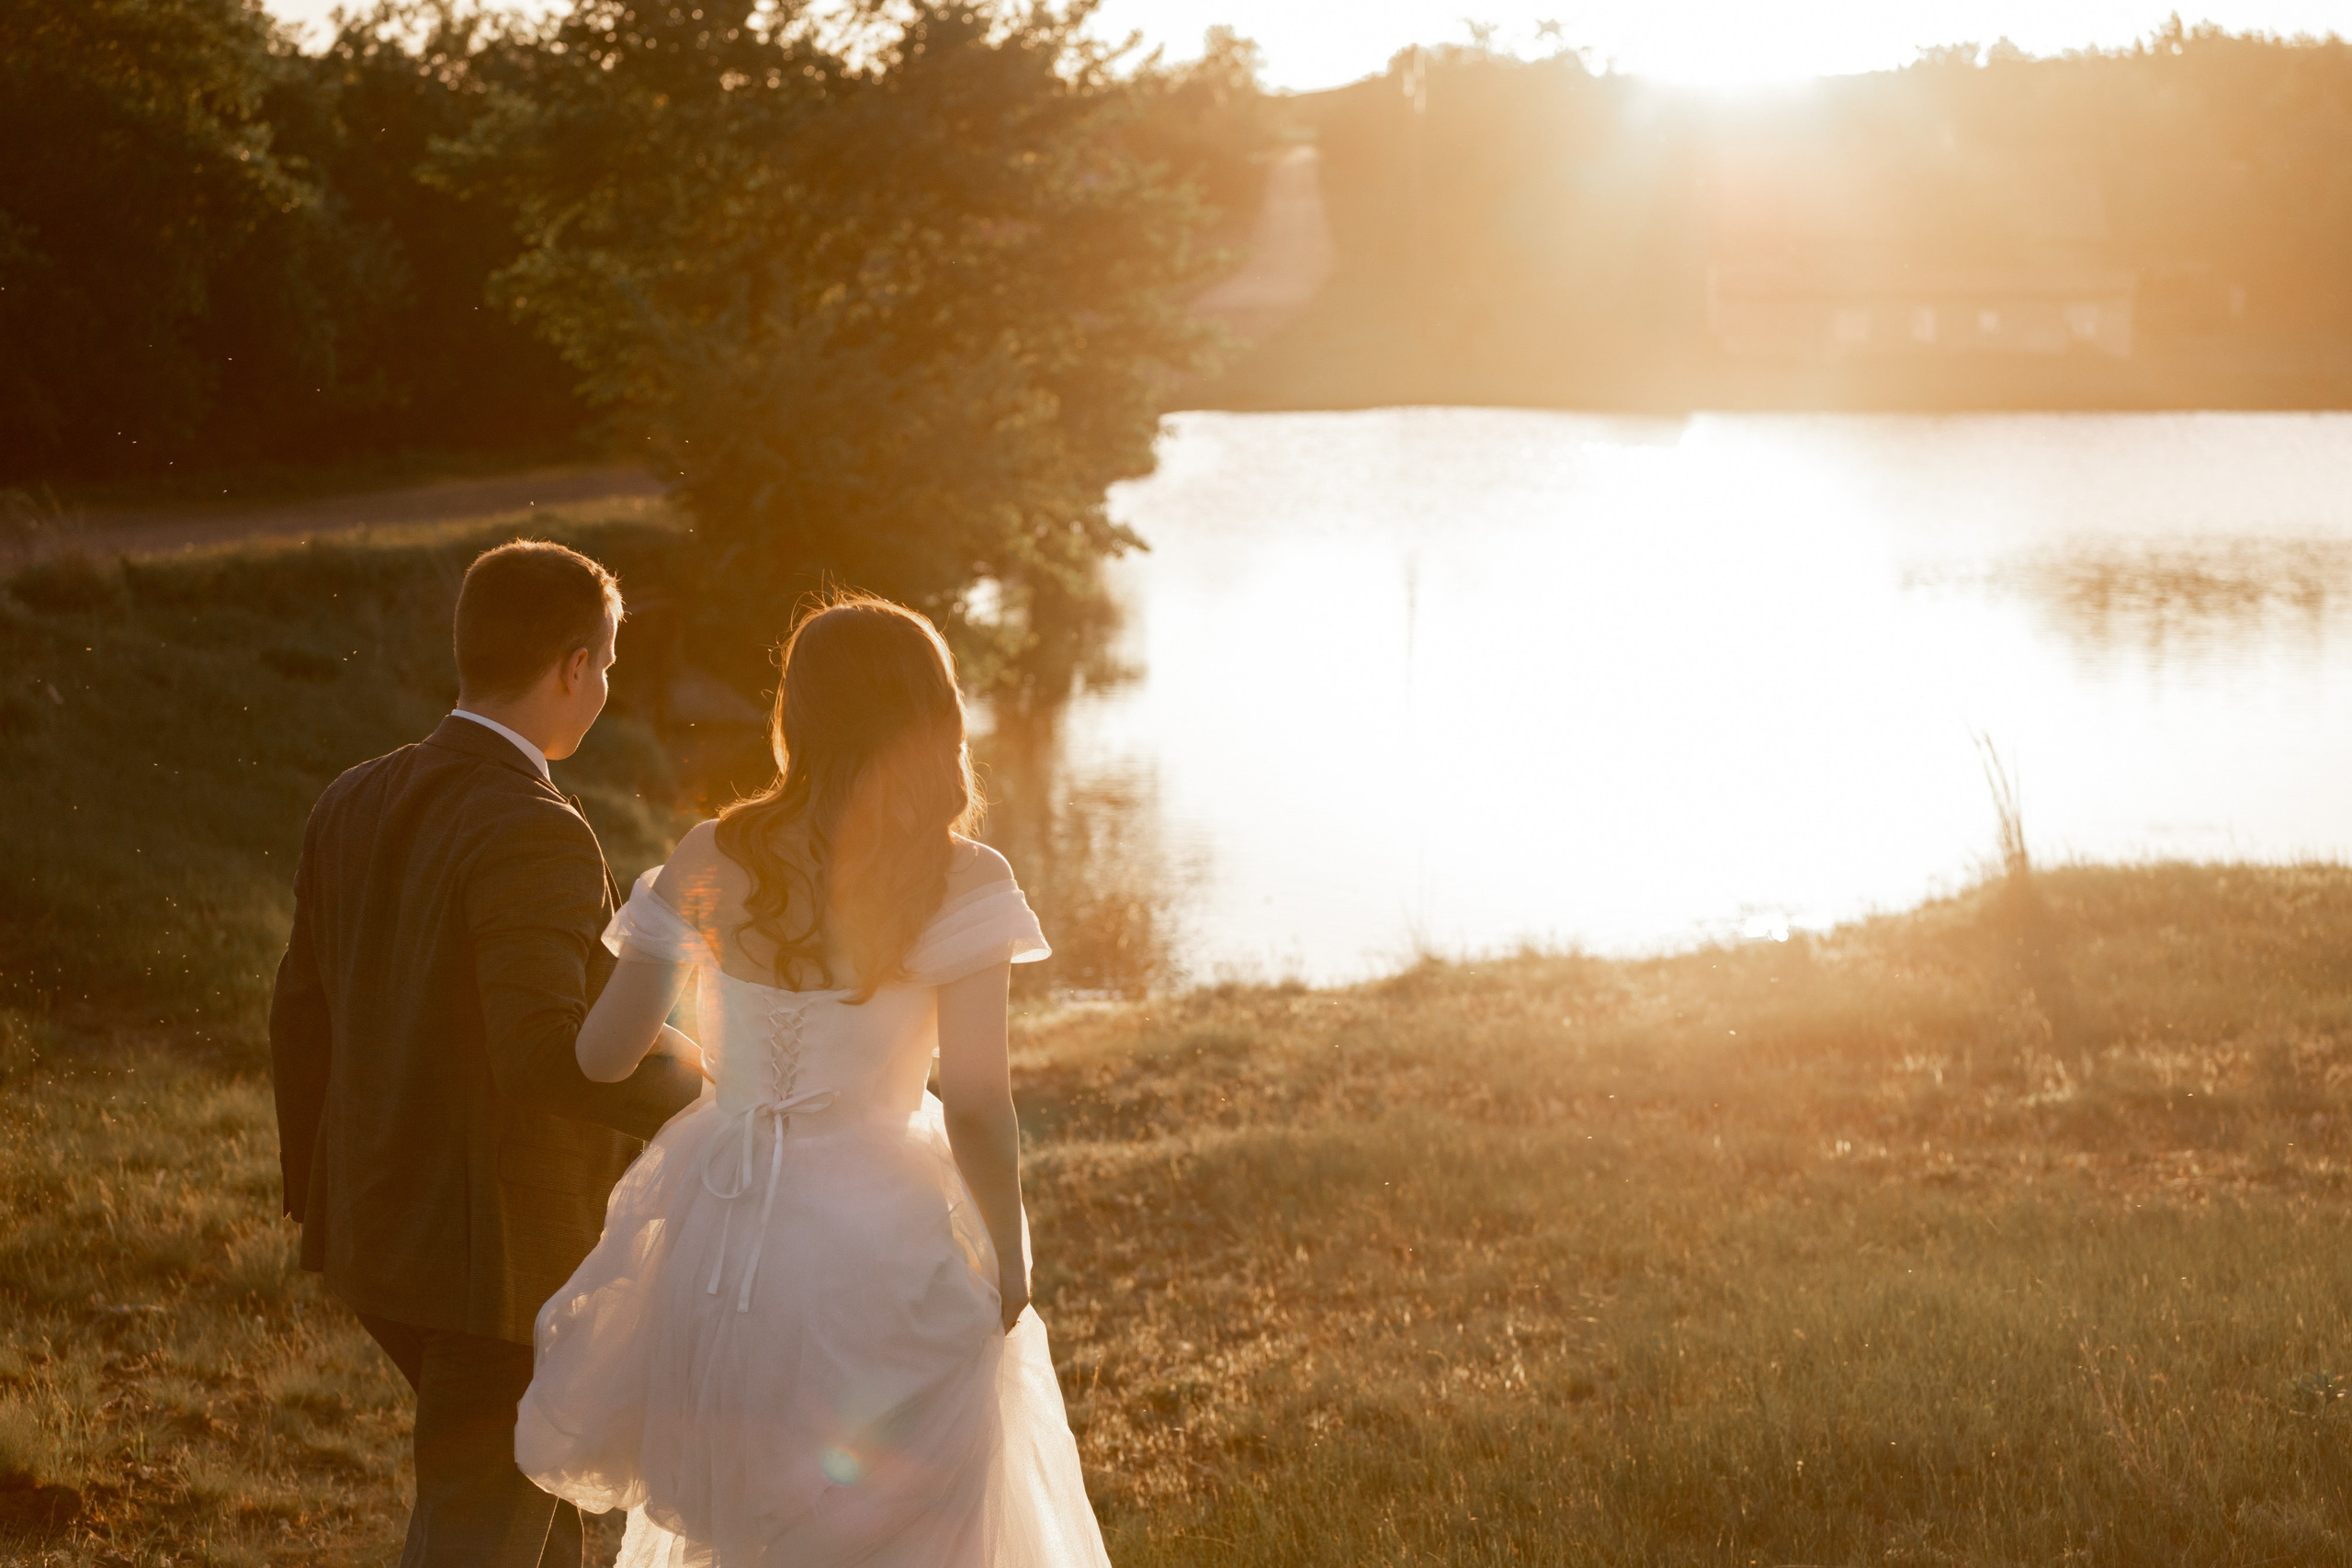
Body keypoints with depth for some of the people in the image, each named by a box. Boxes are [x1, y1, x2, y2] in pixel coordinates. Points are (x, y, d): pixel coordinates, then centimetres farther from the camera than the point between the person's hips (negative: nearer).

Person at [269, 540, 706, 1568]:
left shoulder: (356, 804, 3)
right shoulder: (535, 836, -22)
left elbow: (303, 1010, 10)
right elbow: (548, 1052, -31)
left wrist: (316, 1194, 21)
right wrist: (690, 1082, -15)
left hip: (378, 1228, 8)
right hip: (504, 1251, -8)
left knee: (534, 1477, 26)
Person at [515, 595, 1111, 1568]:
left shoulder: (712, 861, -4)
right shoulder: (958, 884, -13)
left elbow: (603, 1057, 1)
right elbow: (977, 1109, -16)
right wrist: (1009, 1262, -1)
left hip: (720, 1231, 4)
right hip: (881, 1240, -3)